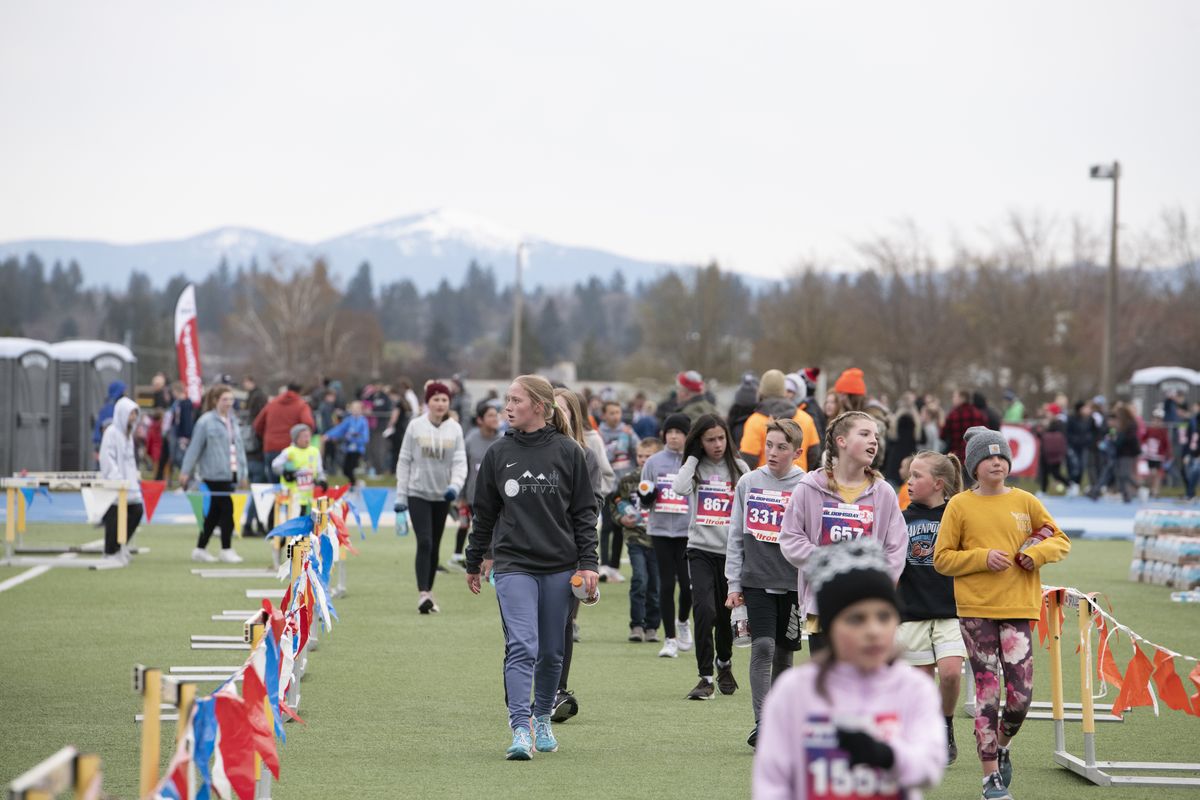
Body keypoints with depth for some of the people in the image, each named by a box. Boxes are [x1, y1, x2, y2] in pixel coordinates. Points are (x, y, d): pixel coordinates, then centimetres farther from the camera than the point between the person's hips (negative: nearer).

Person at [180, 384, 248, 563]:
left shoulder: (233, 421, 14)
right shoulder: (206, 421, -9)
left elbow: (239, 447, 18)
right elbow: (195, 447, -7)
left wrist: (243, 472, 17)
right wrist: (185, 471, -6)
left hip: (231, 474, 7)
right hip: (215, 475, -7)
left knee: (215, 513, 11)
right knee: (227, 509, -8)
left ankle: (200, 549, 18)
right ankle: (226, 549, 2)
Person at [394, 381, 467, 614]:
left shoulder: (455, 429, 0)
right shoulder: (415, 426, -4)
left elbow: (460, 462, -2)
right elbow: (404, 461, 1)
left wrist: (455, 486, -21)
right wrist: (401, 496, -2)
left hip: (442, 495, 3)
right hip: (418, 494, -3)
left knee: (435, 546, 10)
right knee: (424, 542, -14)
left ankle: (429, 591, 22)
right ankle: (423, 594, -19)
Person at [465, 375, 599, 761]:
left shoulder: (568, 452, 1)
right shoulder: (498, 454, 5)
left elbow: (584, 511, 4)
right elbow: (484, 512, 14)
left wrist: (588, 563, -2)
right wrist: (474, 563, 18)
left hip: (559, 567, 0)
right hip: (513, 566, 0)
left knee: (552, 652, 9)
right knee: (522, 647, -14)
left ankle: (542, 719, 29)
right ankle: (520, 730, -19)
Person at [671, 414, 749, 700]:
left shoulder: (739, 468, 5)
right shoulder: (694, 467, 5)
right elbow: (679, 488, -17)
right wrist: (693, 457, -7)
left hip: (731, 550, 1)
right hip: (701, 549, -1)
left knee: (726, 613, 11)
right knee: (704, 609, -18)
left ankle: (724, 663, 38)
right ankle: (705, 678, -12)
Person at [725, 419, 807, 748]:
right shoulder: (749, 482, 4)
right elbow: (736, 535, 8)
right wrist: (733, 584, 4)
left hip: (792, 583, 0)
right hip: (756, 581, 0)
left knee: (784, 652, 9)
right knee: (762, 647, -13)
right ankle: (762, 723, -13)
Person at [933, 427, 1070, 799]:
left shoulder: (1025, 501, 7)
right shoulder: (959, 505, 2)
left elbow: (1061, 540, 16)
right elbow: (941, 558, 2)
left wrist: (1038, 553, -5)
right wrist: (983, 558, -11)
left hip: (1017, 607, 2)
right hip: (975, 610, -2)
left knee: (1020, 694, -5)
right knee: (987, 691, -5)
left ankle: (1002, 745, 26)